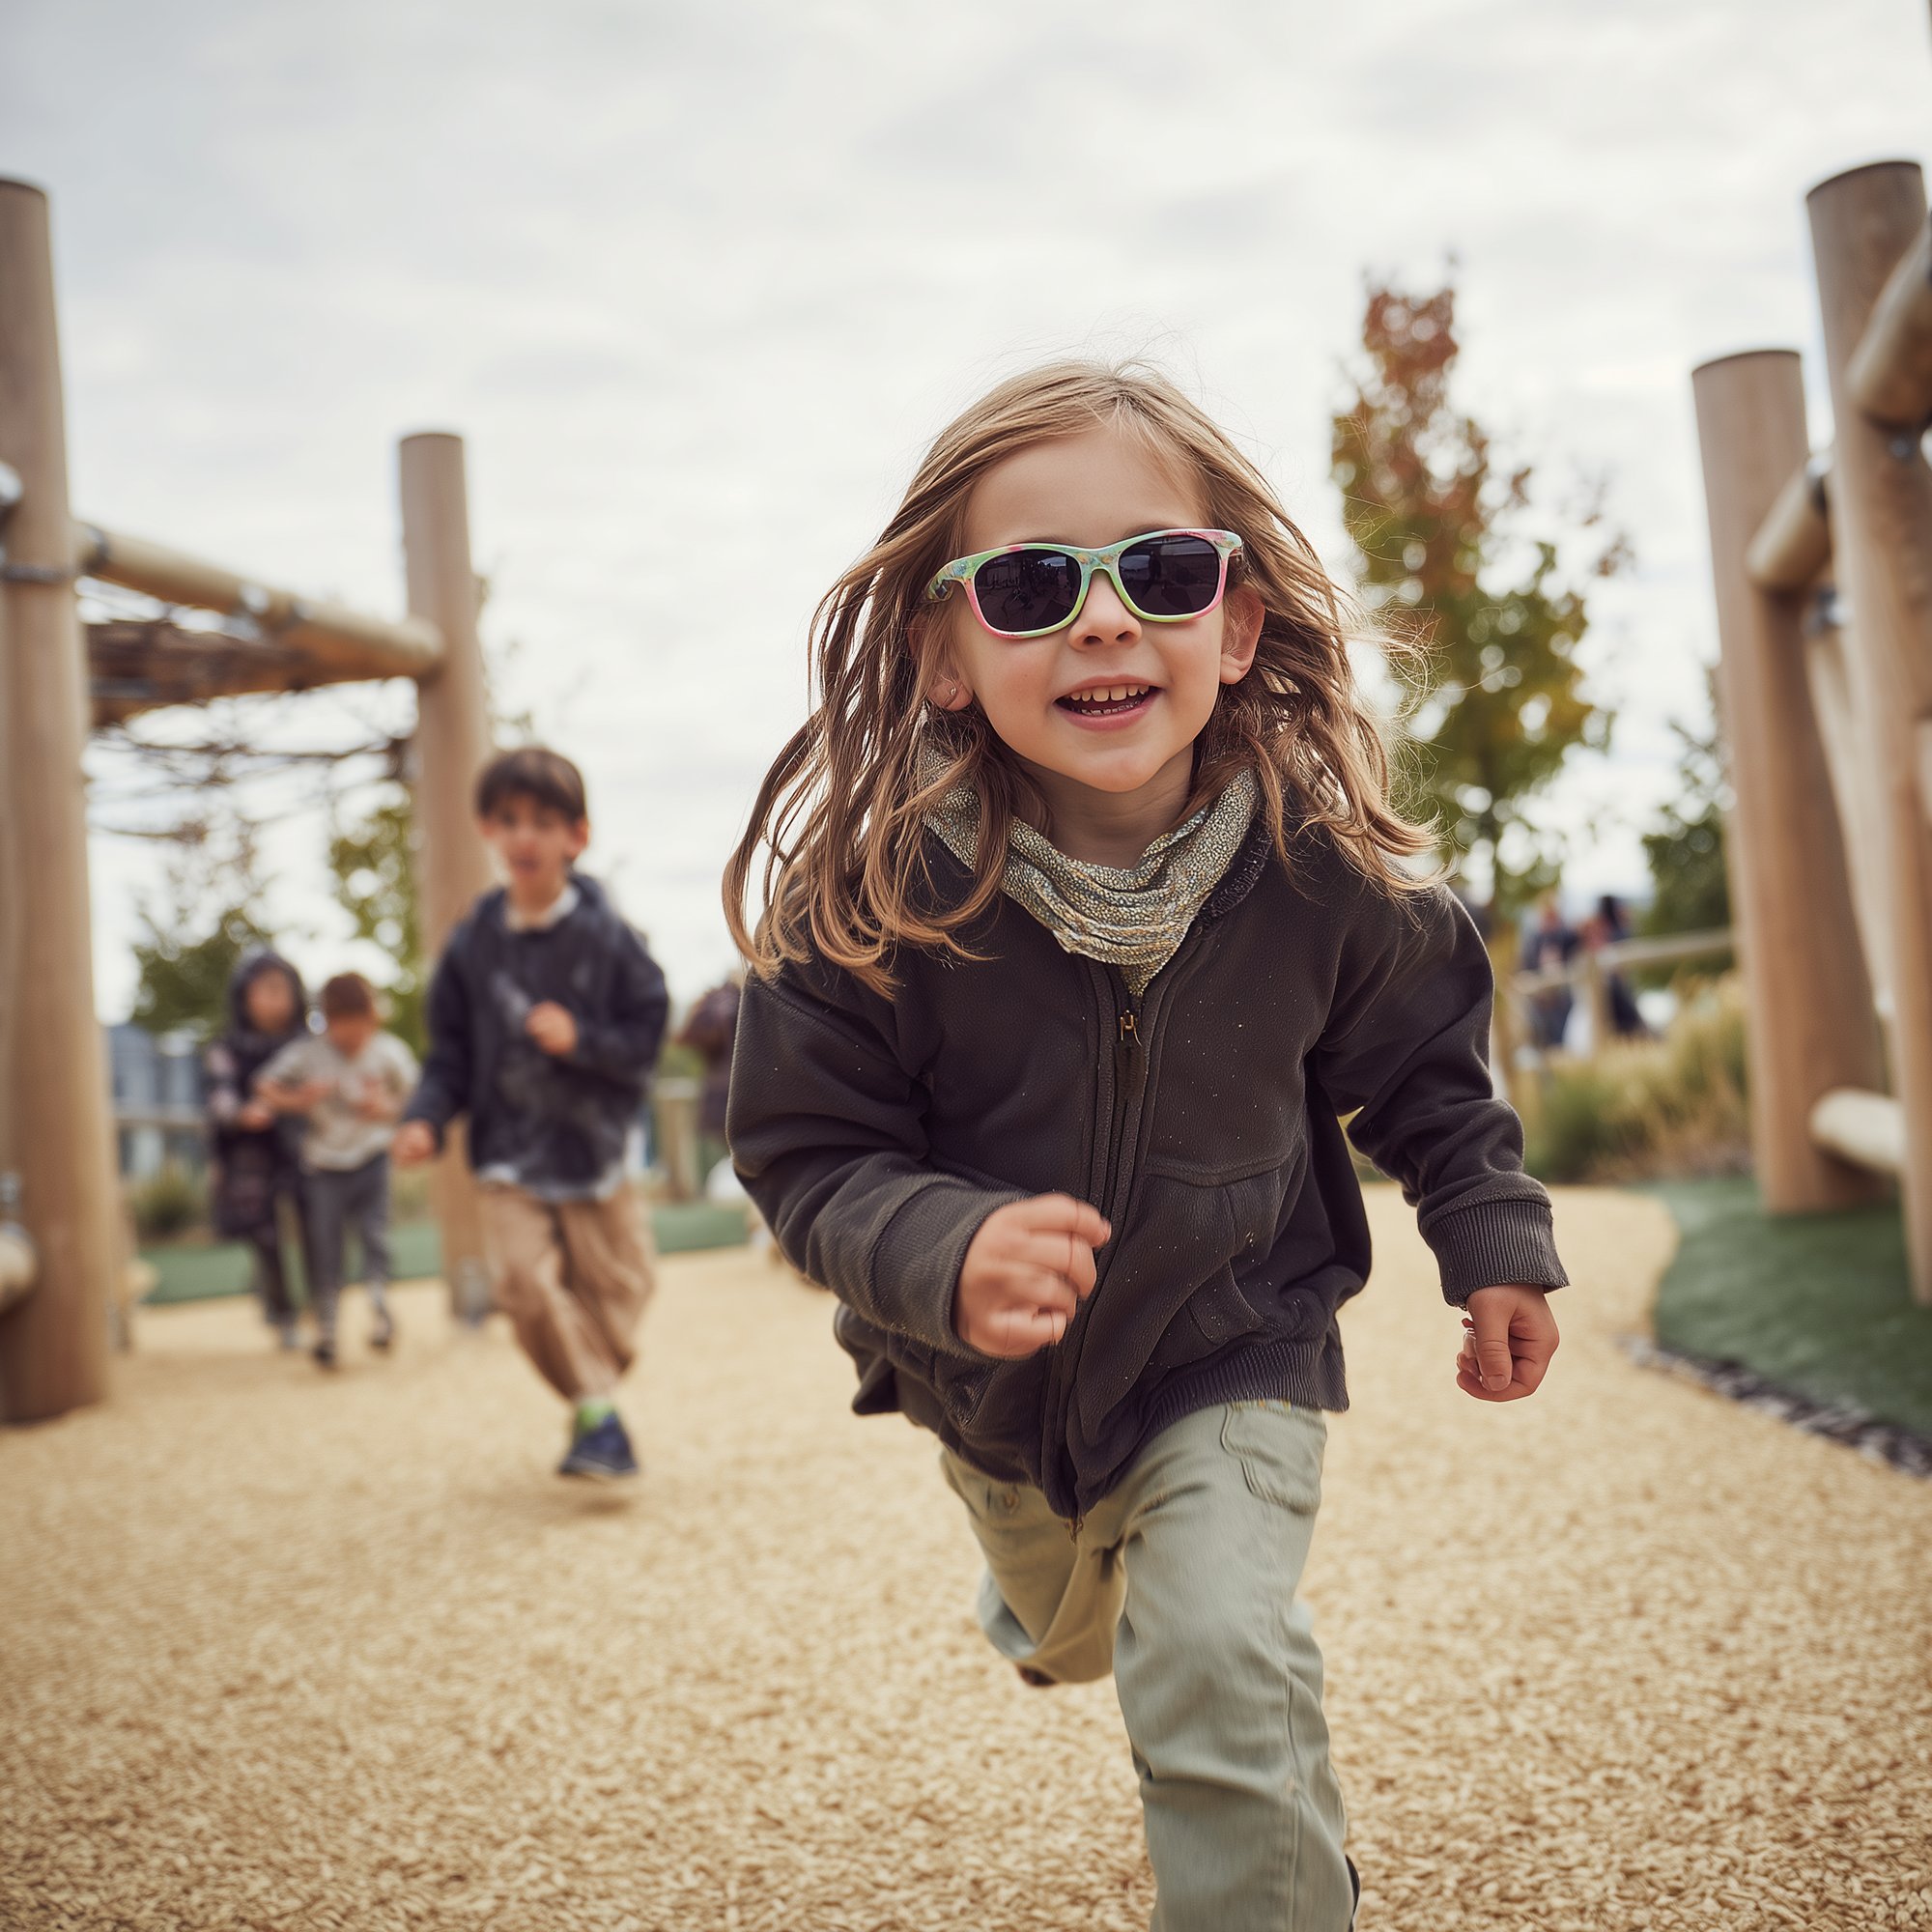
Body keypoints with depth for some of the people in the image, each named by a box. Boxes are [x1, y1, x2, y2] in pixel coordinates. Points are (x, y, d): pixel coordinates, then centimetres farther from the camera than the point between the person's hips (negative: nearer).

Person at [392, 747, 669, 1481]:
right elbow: (452, 1054, 4)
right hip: (510, 1153, 1)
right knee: (525, 1281, -17)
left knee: (614, 1288, 8)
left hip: (595, 1147, -1)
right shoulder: (472, 944, 0)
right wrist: (425, 1118, -10)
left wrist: (581, 1039, -20)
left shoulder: (606, 936, -6)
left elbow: (646, 1036, -4)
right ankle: (597, 1415, -3)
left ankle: (592, 1402, 35)